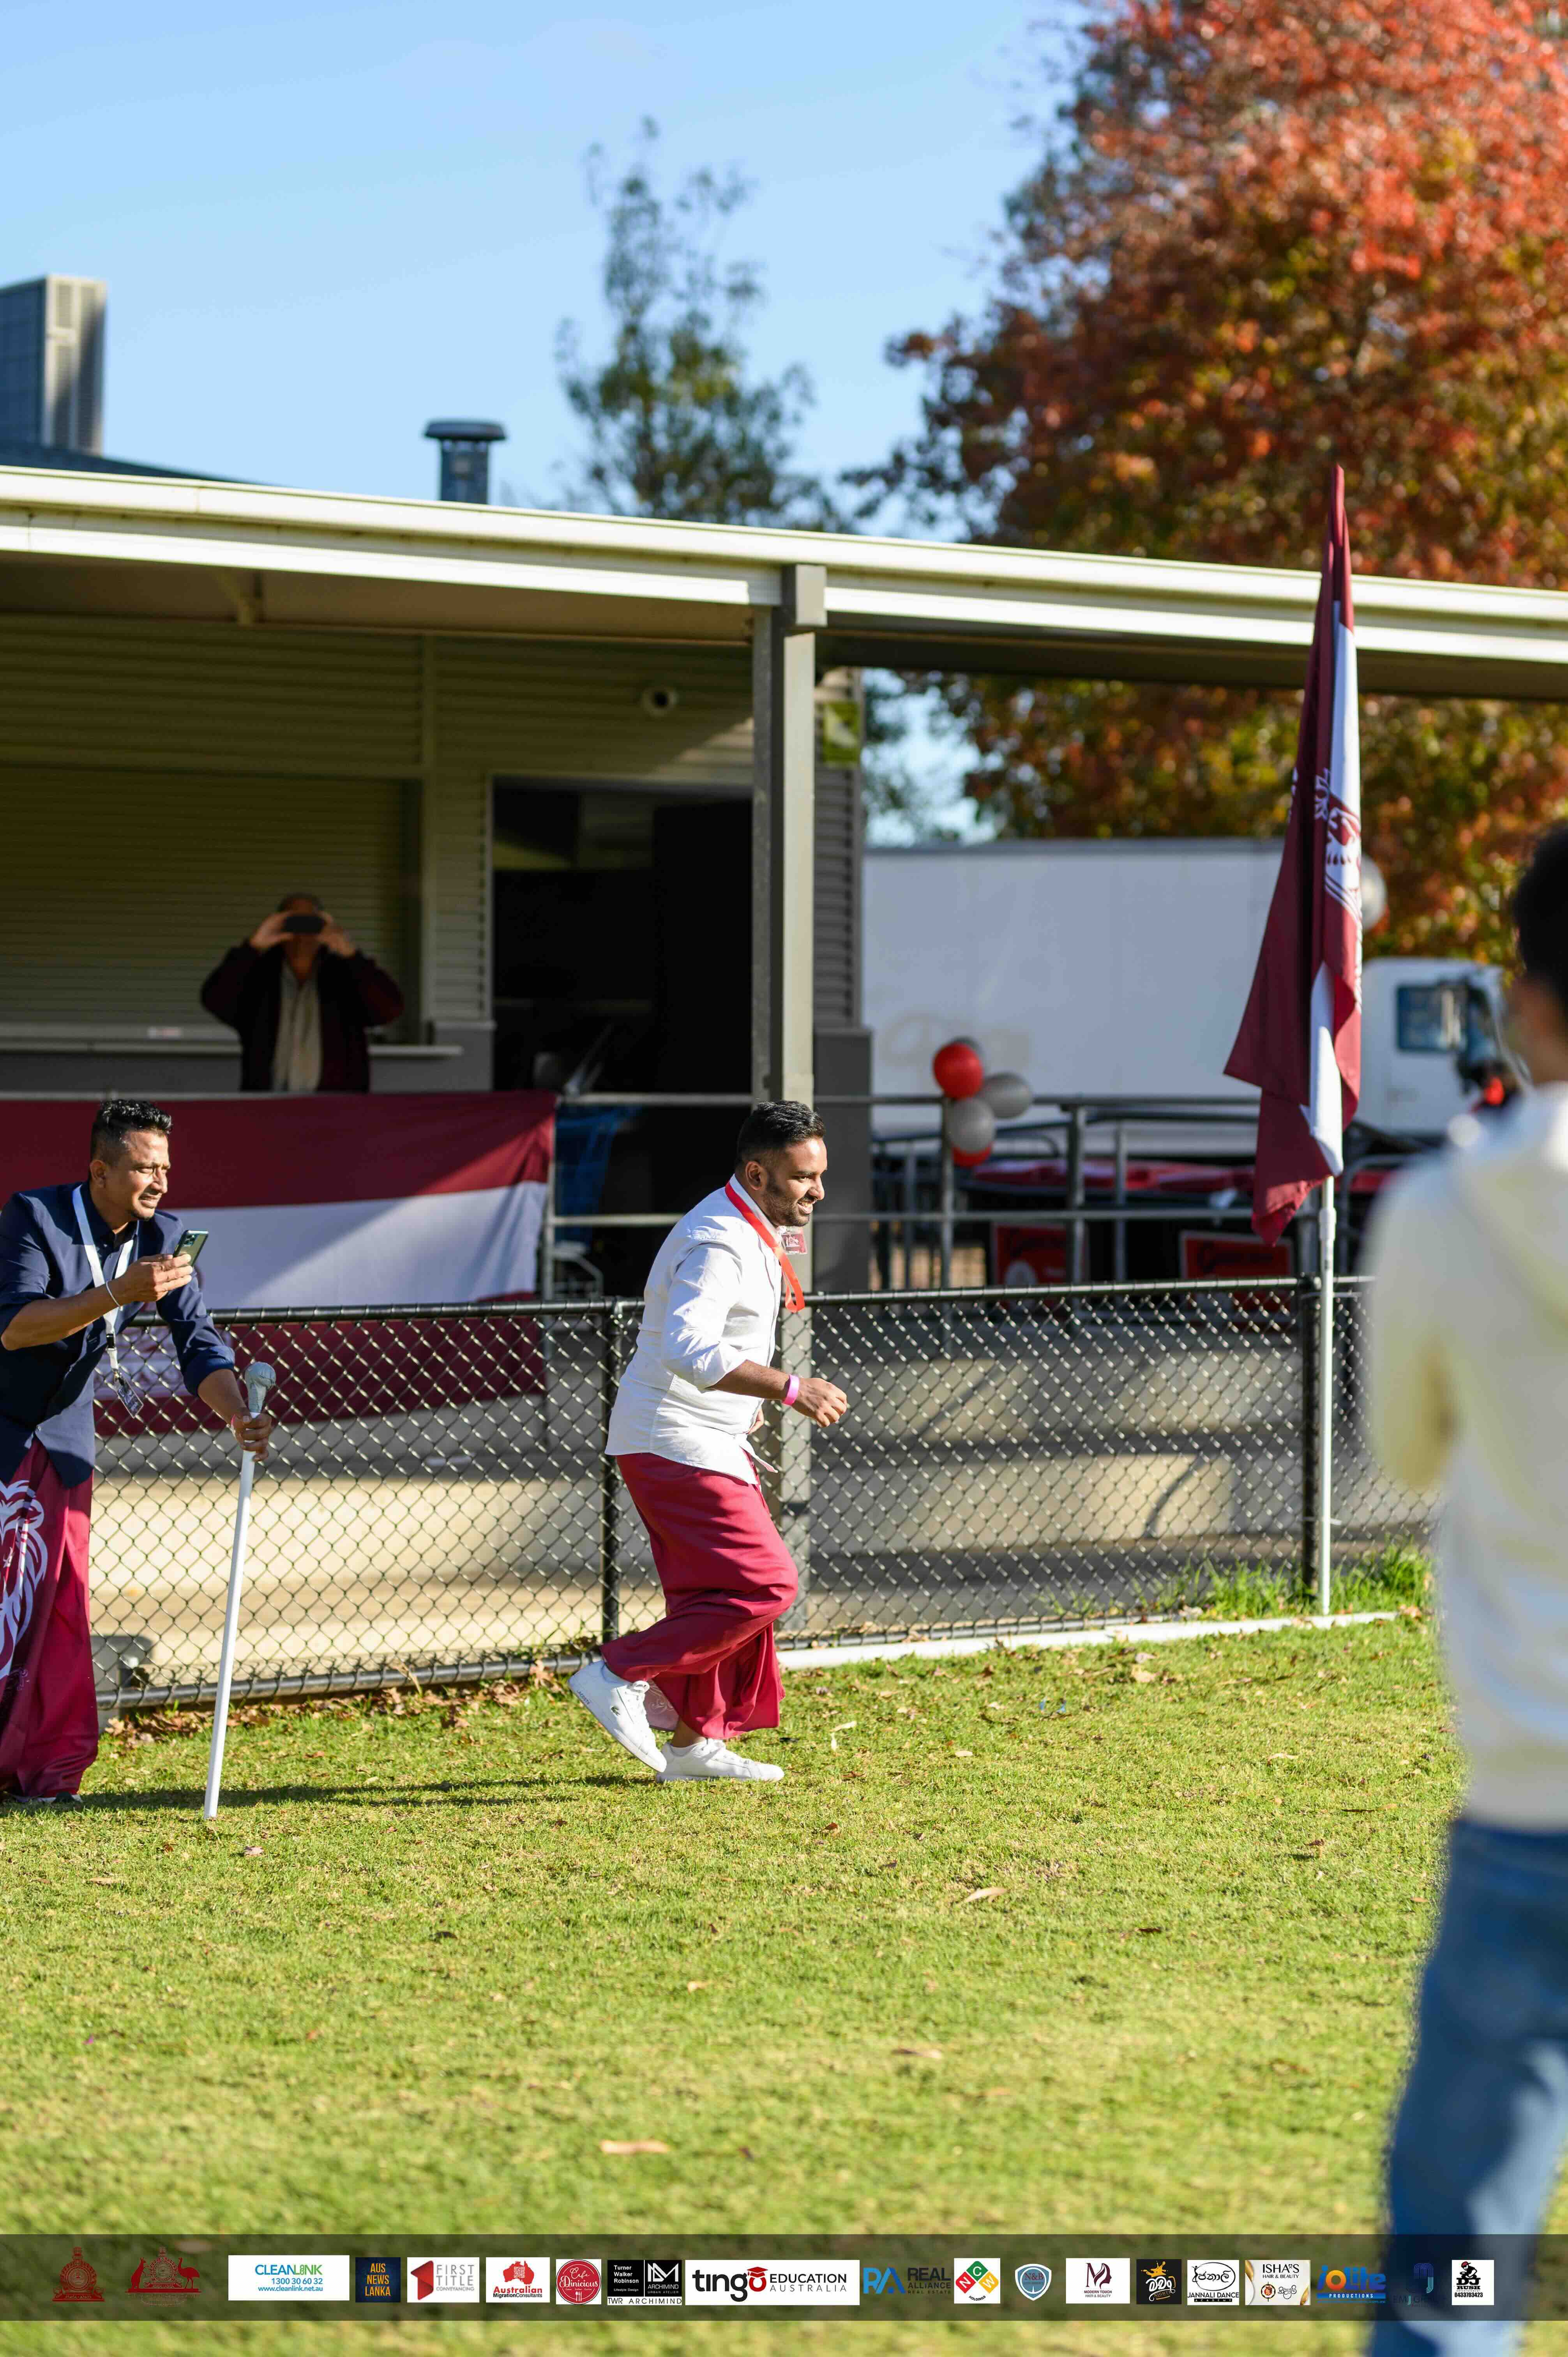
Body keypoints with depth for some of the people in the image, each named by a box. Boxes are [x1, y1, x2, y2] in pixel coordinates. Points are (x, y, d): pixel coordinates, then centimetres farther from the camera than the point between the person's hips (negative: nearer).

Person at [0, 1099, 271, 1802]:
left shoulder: (160, 1238, -4)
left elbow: (197, 1341, -7)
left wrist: (236, 1415, -25)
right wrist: (119, 1294, -41)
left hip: (64, 1431, 5)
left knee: (59, 1595, 2)